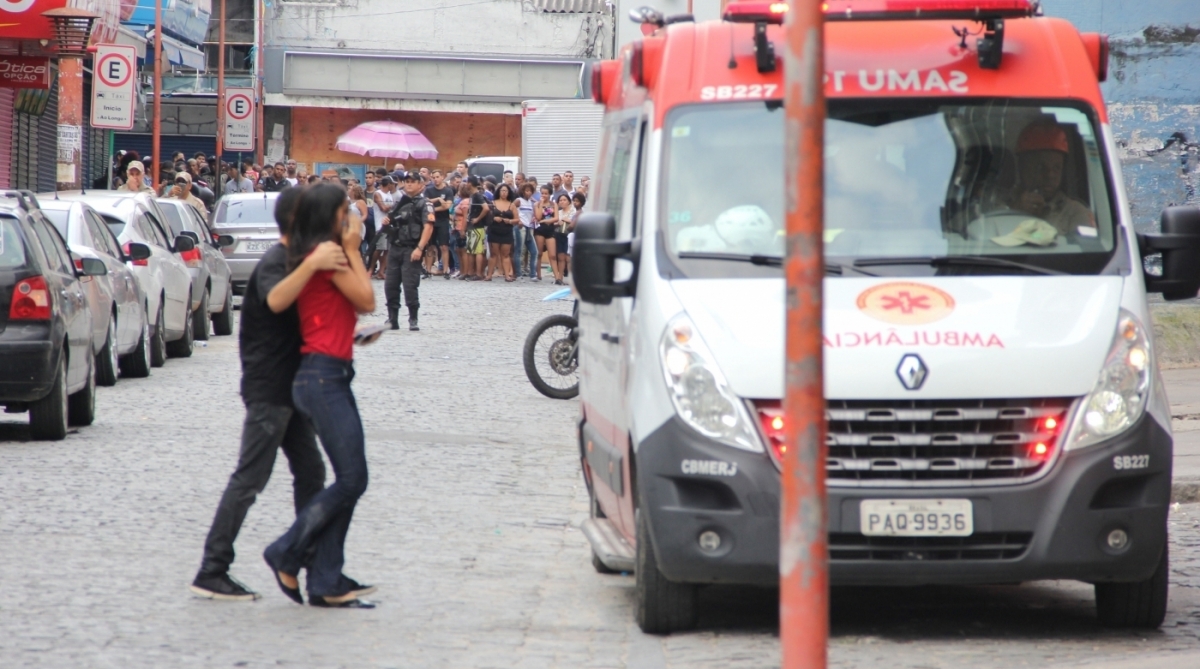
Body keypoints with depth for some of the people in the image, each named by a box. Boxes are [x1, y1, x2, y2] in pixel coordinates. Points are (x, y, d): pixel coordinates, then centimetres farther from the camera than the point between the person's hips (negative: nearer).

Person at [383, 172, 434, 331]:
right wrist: (387, 222, 4)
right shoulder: (399, 203, 17)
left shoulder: (424, 204, -4)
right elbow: (392, 222, 30)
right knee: (390, 285, 6)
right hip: (394, 248, 7)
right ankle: (392, 319, 15)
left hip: (411, 250, -7)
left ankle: (413, 320, 0)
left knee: (410, 285, -9)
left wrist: (419, 248, -23)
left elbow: (428, 227, -14)